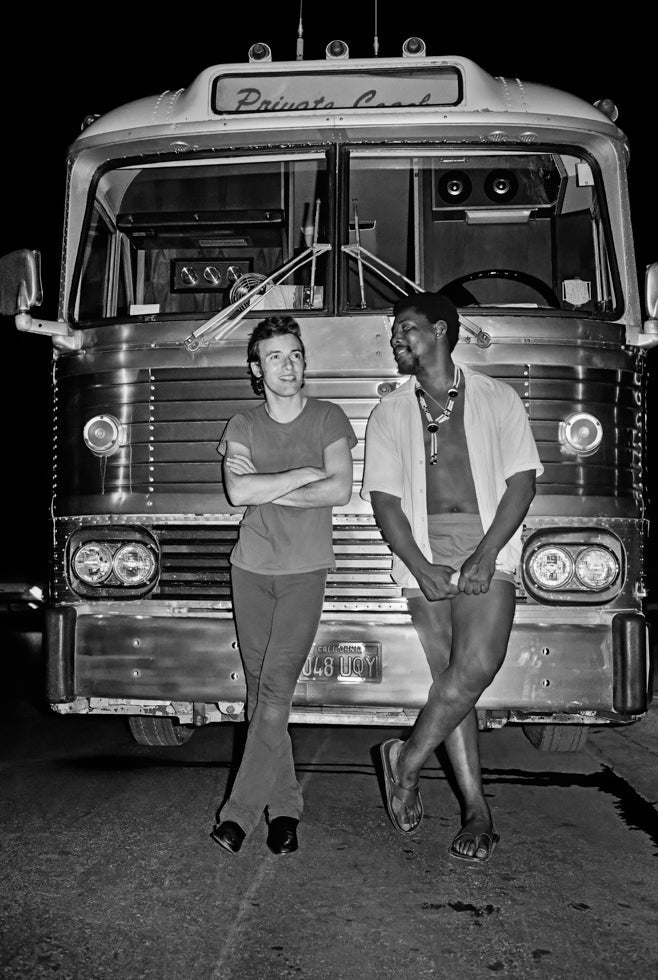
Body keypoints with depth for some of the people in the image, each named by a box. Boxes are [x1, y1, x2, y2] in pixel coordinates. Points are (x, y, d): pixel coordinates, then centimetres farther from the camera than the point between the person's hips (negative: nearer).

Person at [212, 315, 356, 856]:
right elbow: (238, 493, -9)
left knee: (276, 688, -11)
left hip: (304, 570, -3)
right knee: (260, 689, 4)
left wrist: (266, 488, -8)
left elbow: (341, 490, -10)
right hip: (251, 569, 3)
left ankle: (241, 810, -6)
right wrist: (303, 474, -10)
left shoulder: (328, 418, 4)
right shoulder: (243, 425, 8)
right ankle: (285, 805, 13)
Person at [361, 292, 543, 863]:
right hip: (423, 557, 2)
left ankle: (408, 758, 2)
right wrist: (421, 567, -10)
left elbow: (522, 482, 1)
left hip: (489, 552, -1)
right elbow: (385, 499, 5)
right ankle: (477, 812, 5)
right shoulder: (389, 414, 12)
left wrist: (485, 556, -12)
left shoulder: (498, 399, 8)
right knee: (450, 677, -3)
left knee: (476, 665, -19)